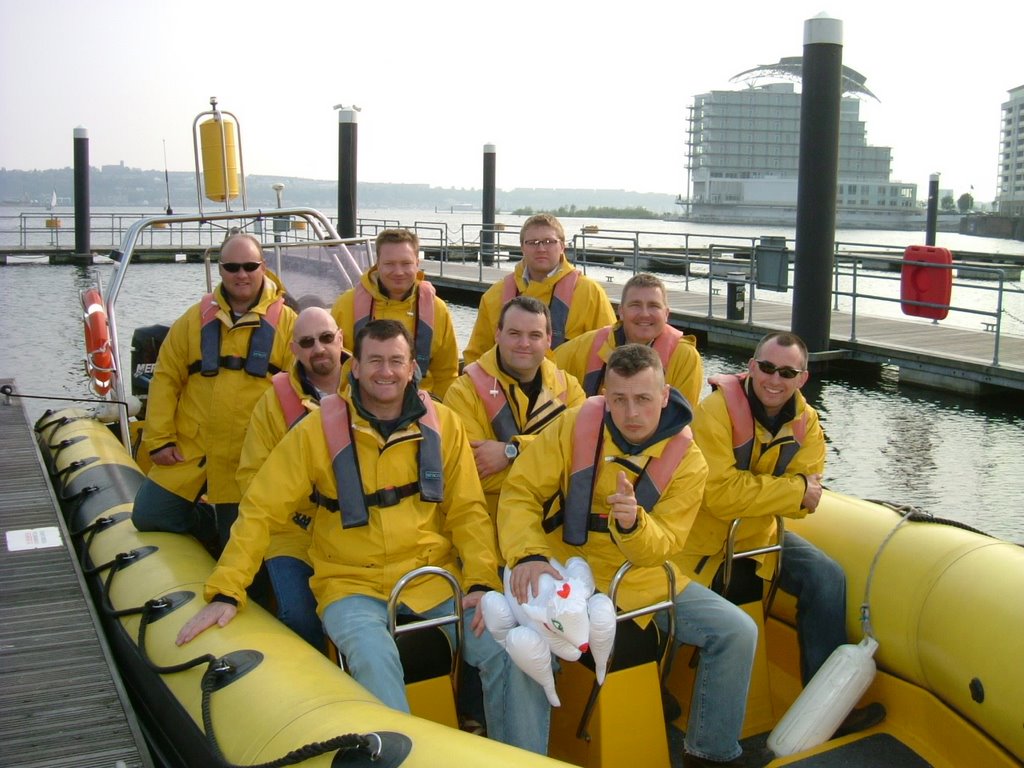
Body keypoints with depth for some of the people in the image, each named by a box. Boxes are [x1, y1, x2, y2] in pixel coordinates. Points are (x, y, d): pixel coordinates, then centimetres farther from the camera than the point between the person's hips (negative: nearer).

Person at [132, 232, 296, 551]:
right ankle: (212, 527, 23)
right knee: (147, 516, 2)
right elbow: (165, 378, 6)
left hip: (249, 462, -3)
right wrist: (159, 439, -1)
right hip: (188, 451, 3)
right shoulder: (195, 318, 5)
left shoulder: (286, 322, -2)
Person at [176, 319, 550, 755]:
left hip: (435, 575, 2)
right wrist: (225, 593, -11)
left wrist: (482, 583, -9)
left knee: (510, 650, -17)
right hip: (352, 584, -2)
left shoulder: (443, 424, 3)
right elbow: (261, 511, -3)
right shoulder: (318, 430, -3)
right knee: (374, 658, -33)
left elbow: (468, 511, 6)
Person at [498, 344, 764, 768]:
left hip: (644, 580, 3)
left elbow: (662, 547, -7)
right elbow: (519, 492, -9)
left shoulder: (687, 460, -6)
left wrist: (633, 524, -31)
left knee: (738, 632, -7)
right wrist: (528, 555, -27)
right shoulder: (574, 426, -10)